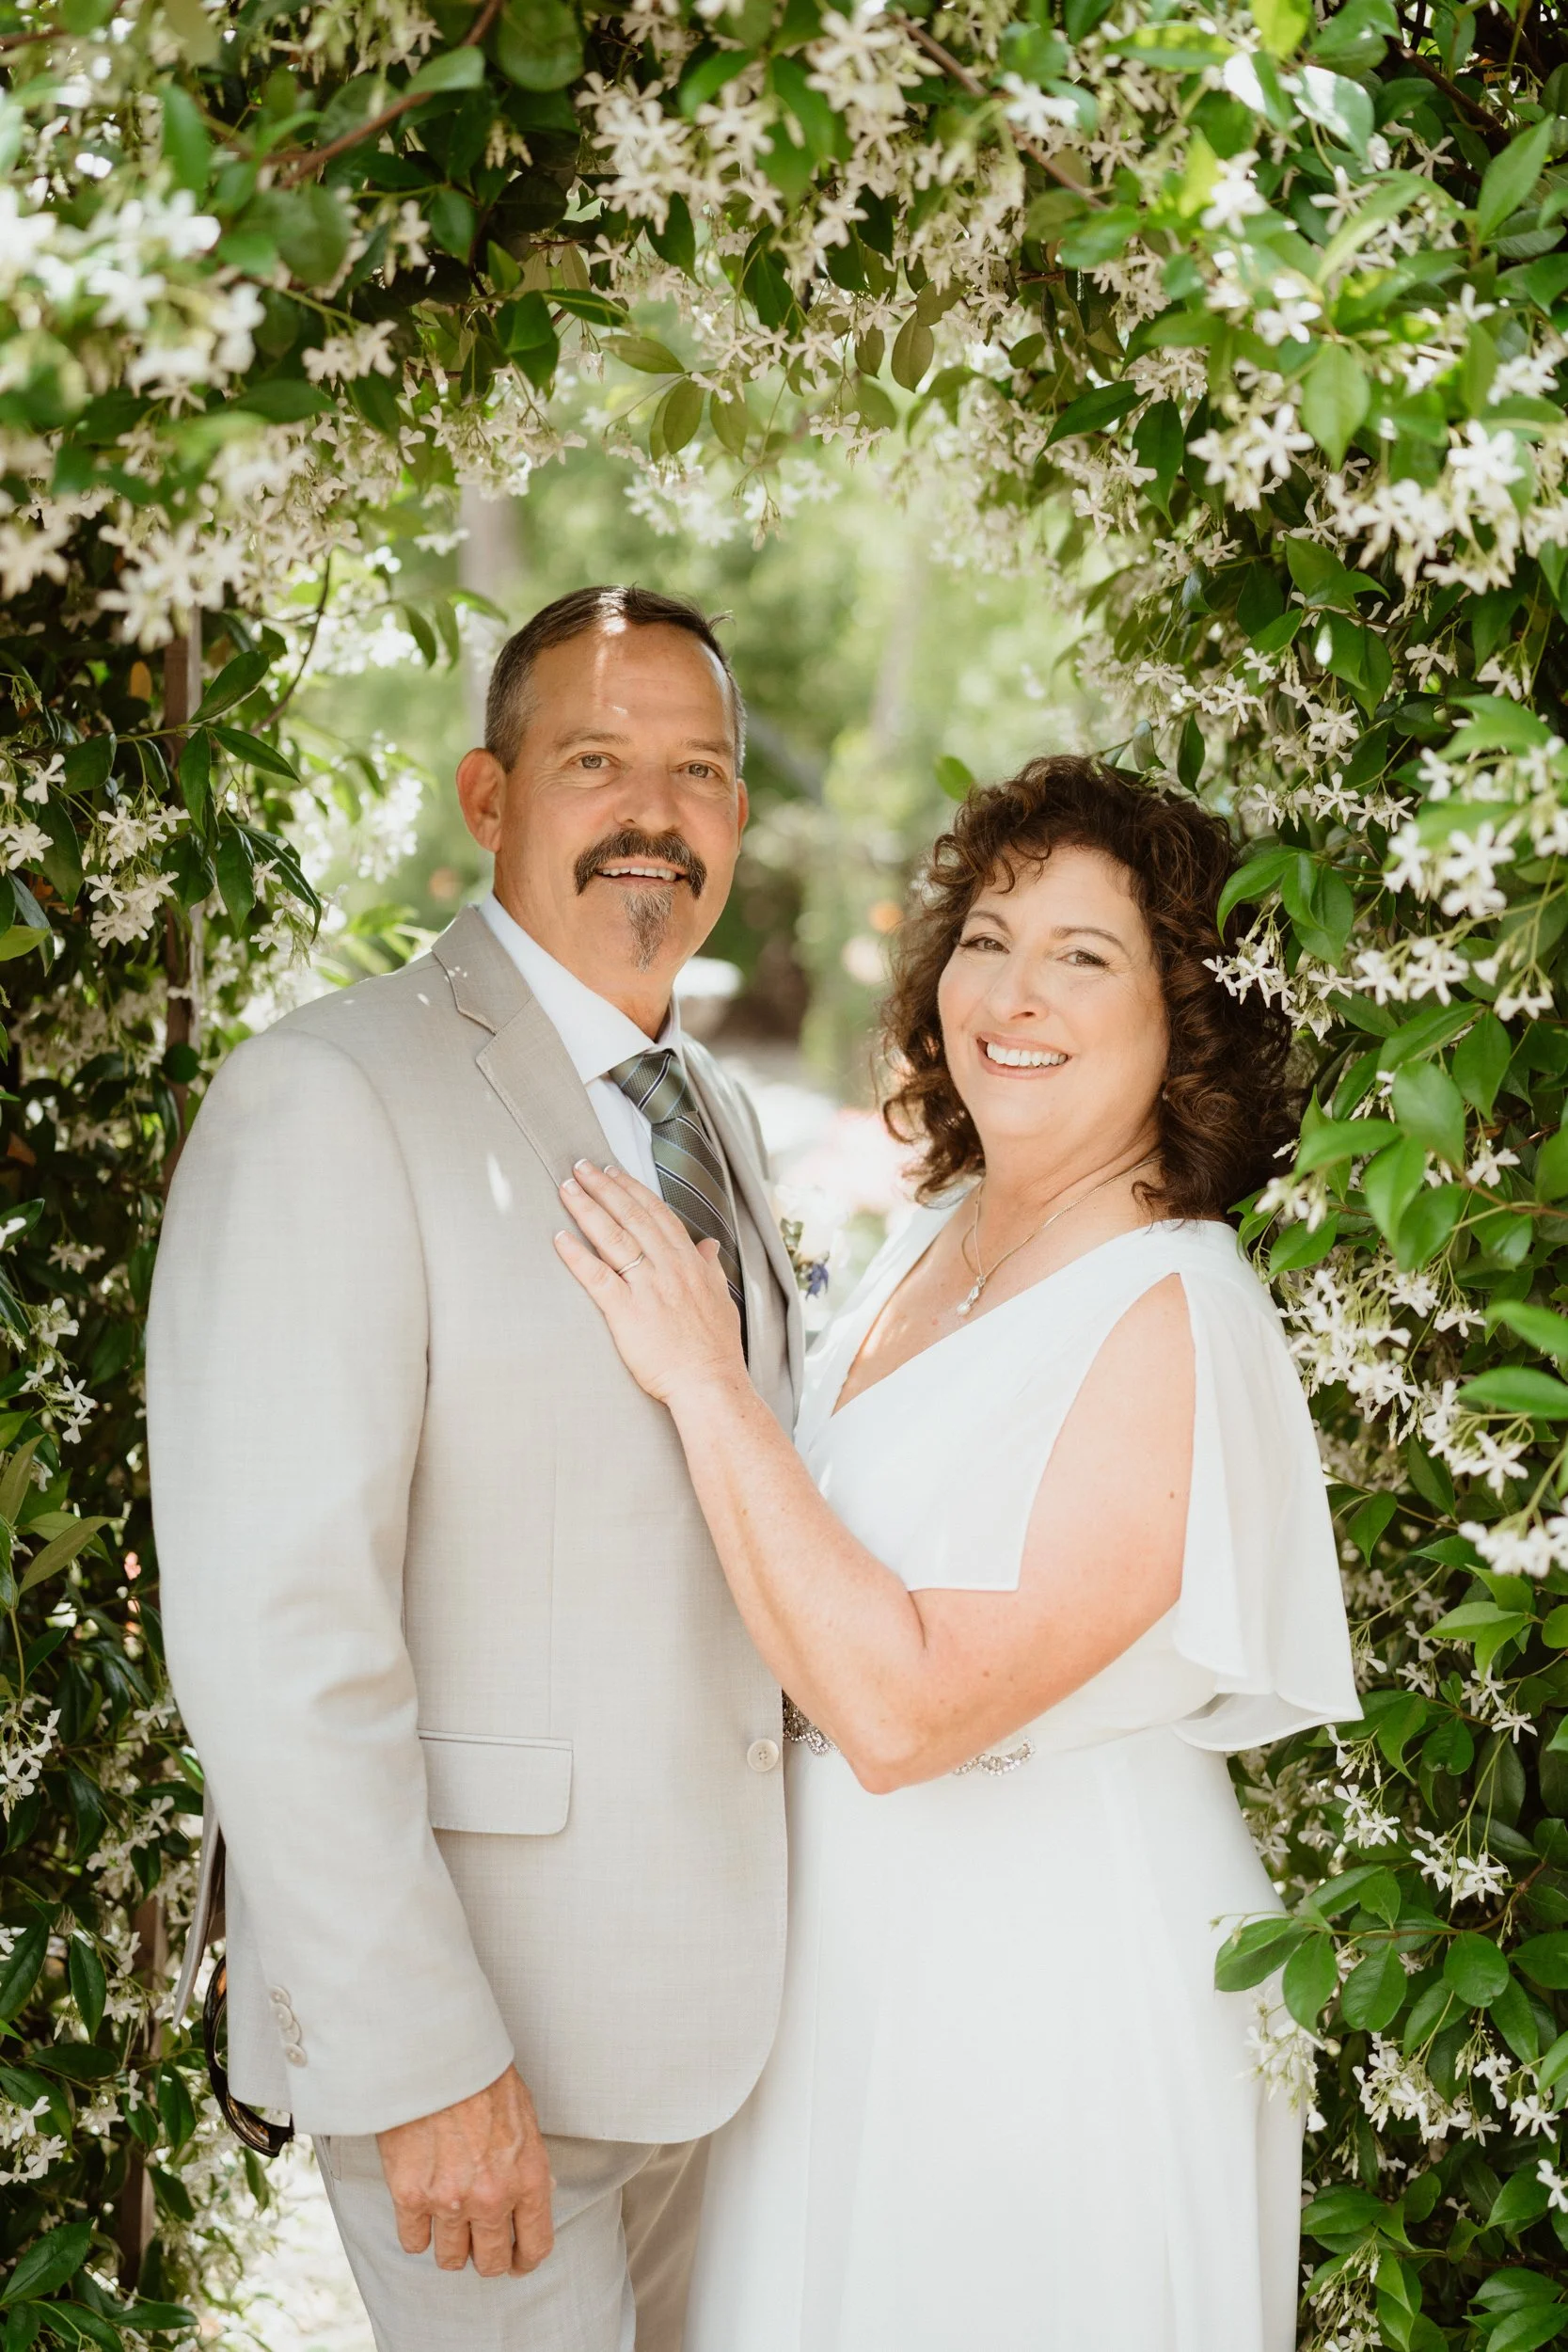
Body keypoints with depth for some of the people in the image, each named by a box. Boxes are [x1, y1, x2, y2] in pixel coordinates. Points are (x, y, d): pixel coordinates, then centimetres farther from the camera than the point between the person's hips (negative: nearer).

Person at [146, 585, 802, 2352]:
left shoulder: (710, 1115, 12)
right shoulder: (331, 1100, -15)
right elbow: (271, 1627, -21)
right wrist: (419, 2058, -23)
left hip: (697, 1988, 8)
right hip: (465, 2004, -8)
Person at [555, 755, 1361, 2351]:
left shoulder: (1172, 1318, -23)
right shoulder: (933, 1246, 3)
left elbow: (905, 1707, -28)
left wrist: (704, 1381, -26)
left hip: (1056, 1998, -8)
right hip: (857, 1959, 8)